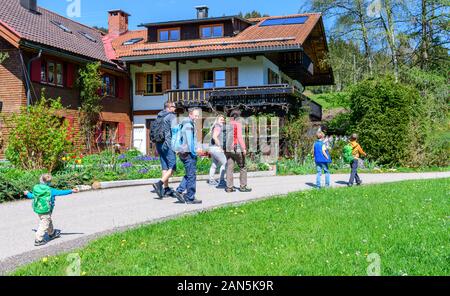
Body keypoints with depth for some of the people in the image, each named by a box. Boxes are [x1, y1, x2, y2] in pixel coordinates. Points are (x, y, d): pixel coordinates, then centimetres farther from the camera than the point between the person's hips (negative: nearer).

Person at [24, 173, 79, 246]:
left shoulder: (36, 188, -1)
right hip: (46, 211, -7)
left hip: (38, 209, 7)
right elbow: (61, 192, -15)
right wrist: (71, 191, -10)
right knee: (44, 225, 2)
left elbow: (32, 196, 14)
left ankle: (52, 234, 45)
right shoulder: (50, 191, -17)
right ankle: (38, 240, 2)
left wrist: (27, 193, 38)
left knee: (49, 222, 26)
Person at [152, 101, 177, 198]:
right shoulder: (172, 116, -6)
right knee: (172, 167, -7)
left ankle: (166, 189, 15)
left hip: (159, 144, 8)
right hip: (168, 144, -8)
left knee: (165, 167, 12)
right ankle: (159, 184, -22)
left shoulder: (159, 117, 17)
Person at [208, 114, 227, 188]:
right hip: (216, 148, -11)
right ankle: (221, 182, -16)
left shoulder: (220, 127, 19)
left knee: (214, 165, 20)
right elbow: (214, 137, -25)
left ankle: (211, 180, 30)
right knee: (224, 163, -13)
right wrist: (219, 146, -20)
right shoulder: (218, 127, -11)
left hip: (213, 148, 11)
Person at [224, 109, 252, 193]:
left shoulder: (228, 125, 13)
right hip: (237, 149, -6)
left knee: (229, 168, 3)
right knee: (242, 167, 5)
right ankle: (243, 186, 5)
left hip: (228, 149, 6)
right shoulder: (238, 124, -6)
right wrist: (244, 148, -15)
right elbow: (239, 136, -15)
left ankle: (229, 187, 0)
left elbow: (226, 138, 13)